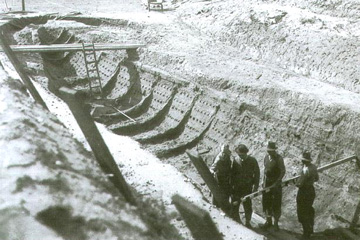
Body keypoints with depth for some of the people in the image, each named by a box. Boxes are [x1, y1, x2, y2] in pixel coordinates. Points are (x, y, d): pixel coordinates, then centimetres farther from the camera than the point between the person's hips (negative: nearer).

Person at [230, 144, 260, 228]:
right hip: (236, 188, 1)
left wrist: (255, 186, -2)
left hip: (247, 188, -1)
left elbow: (256, 174, 2)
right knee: (234, 206, 1)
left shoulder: (252, 161, -5)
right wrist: (231, 185, 3)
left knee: (247, 206, 8)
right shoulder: (235, 160, -1)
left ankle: (247, 223, 28)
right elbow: (232, 174, 6)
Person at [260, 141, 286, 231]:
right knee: (266, 202, 10)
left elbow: (283, 172, -12)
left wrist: (277, 183, -17)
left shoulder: (279, 158, -13)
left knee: (276, 204, 3)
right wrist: (263, 181, 11)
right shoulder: (266, 157, 4)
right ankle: (268, 221, 24)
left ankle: (276, 223, 16)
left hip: (276, 183, -5)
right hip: (267, 182, 5)